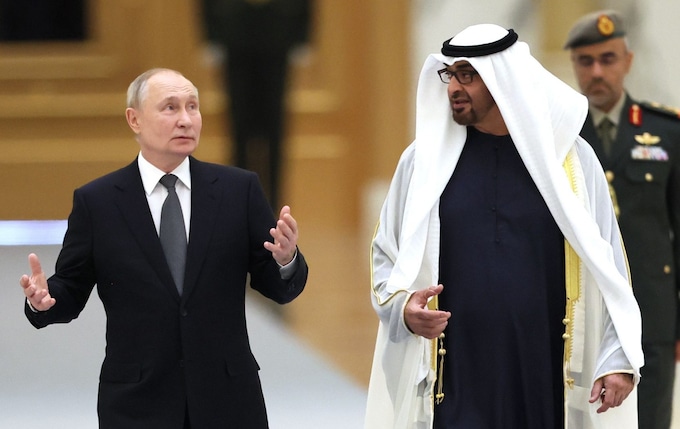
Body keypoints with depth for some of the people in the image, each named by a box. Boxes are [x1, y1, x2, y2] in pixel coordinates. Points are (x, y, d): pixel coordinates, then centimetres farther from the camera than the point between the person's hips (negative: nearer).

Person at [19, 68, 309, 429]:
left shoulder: (239, 189, 4)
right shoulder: (95, 201, 2)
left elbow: (279, 289, 4)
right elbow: (71, 291, 5)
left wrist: (286, 259, -18)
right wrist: (43, 298, -17)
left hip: (227, 400, 1)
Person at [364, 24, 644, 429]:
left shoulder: (568, 156, 3)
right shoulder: (426, 159, 5)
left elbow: (607, 266, 5)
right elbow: (387, 254, 13)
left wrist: (619, 358, -2)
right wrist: (403, 306, -8)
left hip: (547, 382, 0)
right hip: (456, 387, 0)